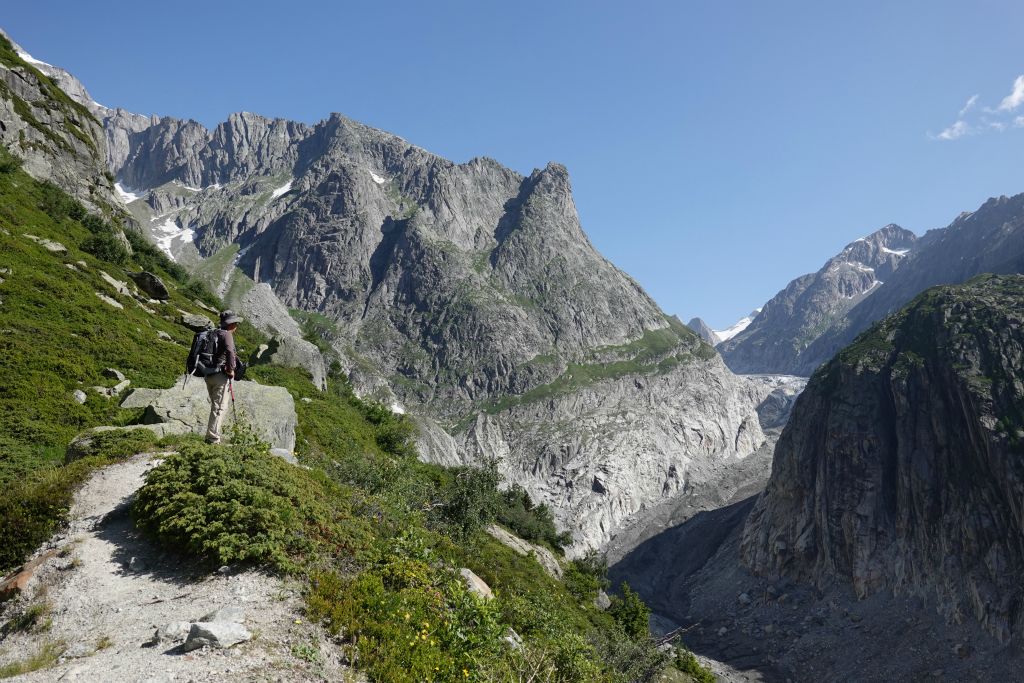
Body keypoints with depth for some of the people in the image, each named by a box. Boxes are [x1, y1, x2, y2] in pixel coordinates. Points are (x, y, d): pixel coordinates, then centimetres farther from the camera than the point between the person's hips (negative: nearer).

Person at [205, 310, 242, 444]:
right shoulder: (226, 334, -9)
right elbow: (230, 351, -25)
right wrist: (231, 369, -16)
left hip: (209, 374, 9)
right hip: (220, 375, -9)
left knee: (215, 406, 18)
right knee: (220, 407, -7)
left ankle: (212, 436, 22)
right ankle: (213, 438, -9)